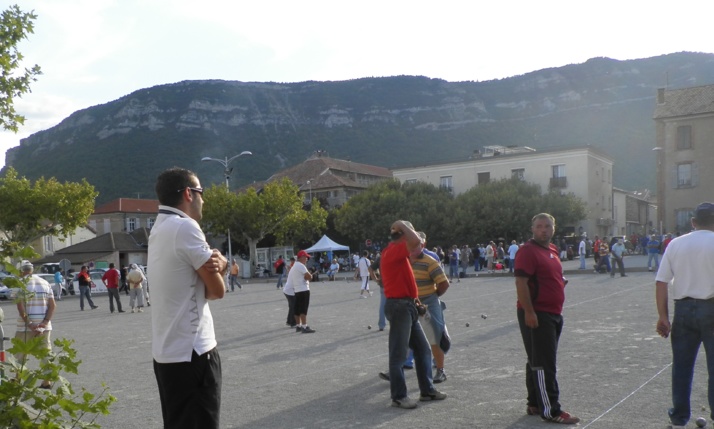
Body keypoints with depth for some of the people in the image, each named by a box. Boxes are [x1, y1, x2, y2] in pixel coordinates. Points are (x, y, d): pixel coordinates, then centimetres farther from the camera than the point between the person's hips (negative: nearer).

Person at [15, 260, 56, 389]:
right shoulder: (45, 283, 9)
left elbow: (20, 305, -15)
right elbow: (52, 305, 1)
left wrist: (29, 324, -17)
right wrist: (45, 322, -6)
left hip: (25, 326, -4)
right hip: (44, 326, 4)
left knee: (20, 354, 11)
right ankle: (46, 382, 9)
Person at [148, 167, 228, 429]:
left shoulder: (159, 231, 14)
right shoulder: (186, 227, -15)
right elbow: (218, 290, -12)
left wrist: (217, 264, -8)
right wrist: (218, 269, 8)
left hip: (166, 352, 9)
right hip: (192, 353, -9)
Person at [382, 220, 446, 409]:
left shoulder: (399, 254, 18)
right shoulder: (393, 250, -14)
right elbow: (416, 241, -29)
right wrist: (402, 225, -13)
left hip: (407, 306, 10)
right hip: (399, 306, -10)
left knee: (423, 349, 14)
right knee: (398, 353, -2)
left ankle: (427, 390, 23)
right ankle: (398, 396, 6)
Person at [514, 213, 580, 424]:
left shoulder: (553, 250, 15)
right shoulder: (528, 251, -13)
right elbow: (521, 283, -20)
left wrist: (562, 280, 10)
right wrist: (529, 312, -24)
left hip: (554, 314, 10)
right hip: (536, 315, -9)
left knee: (539, 362, 16)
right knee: (543, 364, -4)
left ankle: (535, 404, 27)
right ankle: (550, 410, 2)